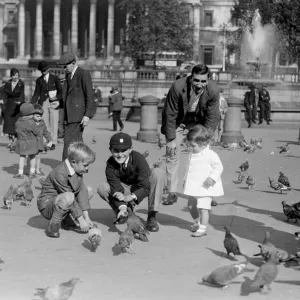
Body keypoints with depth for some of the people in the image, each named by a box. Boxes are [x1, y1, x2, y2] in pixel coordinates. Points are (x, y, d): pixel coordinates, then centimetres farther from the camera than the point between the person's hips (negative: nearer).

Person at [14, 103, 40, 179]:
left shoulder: (18, 123, -3)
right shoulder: (31, 123, -18)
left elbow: (17, 131, 6)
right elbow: (37, 132, -11)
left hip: (21, 141, 3)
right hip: (31, 142, -3)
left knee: (22, 157, 11)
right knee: (32, 157, 13)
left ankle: (20, 173, 9)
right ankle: (32, 172, 20)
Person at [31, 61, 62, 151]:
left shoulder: (55, 78, 5)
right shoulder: (39, 80, 9)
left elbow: (60, 91, 5)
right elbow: (36, 93, 9)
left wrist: (58, 99, -13)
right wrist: (31, 104, -2)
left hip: (53, 103, -2)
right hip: (43, 103, 2)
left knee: (53, 123, 0)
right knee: (44, 124, -1)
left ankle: (53, 143, 5)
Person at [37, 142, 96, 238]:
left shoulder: (77, 171, 0)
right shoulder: (60, 174, -28)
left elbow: (82, 191, -3)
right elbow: (71, 199, -26)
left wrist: (86, 217, -8)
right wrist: (81, 219, -21)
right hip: (47, 205, -9)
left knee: (89, 191, 7)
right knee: (68, 197, -39)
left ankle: (68, 220, 8)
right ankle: (52, 226, -19)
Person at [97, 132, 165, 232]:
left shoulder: (138, 158, -27)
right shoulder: (110, 164, -23)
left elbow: (145, 187, -29)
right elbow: (116, 189, -28)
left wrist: (131, 197, -44)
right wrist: (122, 207, -45)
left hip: (140, 189, -1)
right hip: (125, 188, 1)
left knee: (159, 172, -30)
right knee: (102, 188, -25)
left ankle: (152, 217, -25)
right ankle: (123, 213, -1)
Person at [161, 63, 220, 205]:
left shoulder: (214, 90, -27)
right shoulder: (178, 87, -32)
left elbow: (212, 117, -15)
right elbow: (170, 114, -21)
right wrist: (170, 139, -19)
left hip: (198, 123, 1)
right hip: (178, 123, -1)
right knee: (172, 155, -3)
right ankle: (172, 193, 6)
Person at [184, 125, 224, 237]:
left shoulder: (211, 155, -14)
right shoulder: (193, 155, 9)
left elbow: (219, 167, -13)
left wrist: (212, 178, -24)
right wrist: (186, 181, 16)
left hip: (205, 188, -9)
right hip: (194, 187, 9)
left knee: (203, 207, -12)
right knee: (191, 206, 19)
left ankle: (202, 228, -8)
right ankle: (197, 222, 42)